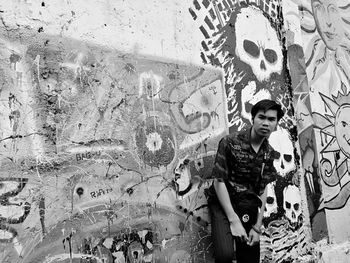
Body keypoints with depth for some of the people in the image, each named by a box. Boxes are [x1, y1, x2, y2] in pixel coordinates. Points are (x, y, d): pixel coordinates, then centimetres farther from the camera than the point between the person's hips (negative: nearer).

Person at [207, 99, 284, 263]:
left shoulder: (269, 153, 1)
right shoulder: (230, 143, -16)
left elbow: (263, 189, 3)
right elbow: (219, 181, -16)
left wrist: (257, 226, -3)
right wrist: (234, 220, -18)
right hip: (222, 203, -5)